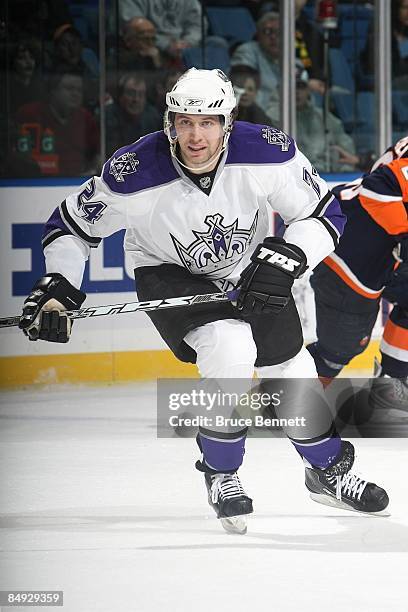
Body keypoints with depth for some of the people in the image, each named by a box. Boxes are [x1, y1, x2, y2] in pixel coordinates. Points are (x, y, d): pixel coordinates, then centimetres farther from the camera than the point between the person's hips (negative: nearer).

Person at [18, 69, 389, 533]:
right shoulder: (134, 175, -31)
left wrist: (283, 258, -30)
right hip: (169, 273, -3)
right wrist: (56, 288, -26)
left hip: (251, 267, 3)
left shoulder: (268, 154, -29)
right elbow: (72, 224, -15)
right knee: (230, 348, -29)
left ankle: (328, 471, 37)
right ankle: (221, 476, -7)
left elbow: (325, 214, -16)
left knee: (289, 367, 7)